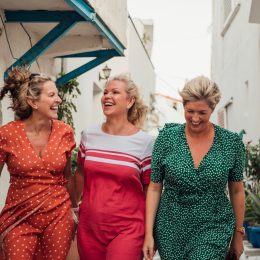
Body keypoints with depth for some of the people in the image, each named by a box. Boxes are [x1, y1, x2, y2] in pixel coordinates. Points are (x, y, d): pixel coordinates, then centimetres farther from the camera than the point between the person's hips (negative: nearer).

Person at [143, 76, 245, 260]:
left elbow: (237, 191, 5)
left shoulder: (232, 142, -4)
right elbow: (154, 188, 0)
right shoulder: (167, 137, -4)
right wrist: (149, 234, -3)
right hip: (169, 230, 1)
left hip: (213, 230, -1)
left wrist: (238, 234, 9)